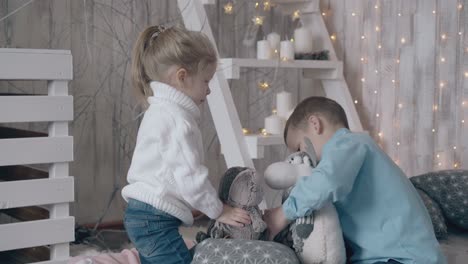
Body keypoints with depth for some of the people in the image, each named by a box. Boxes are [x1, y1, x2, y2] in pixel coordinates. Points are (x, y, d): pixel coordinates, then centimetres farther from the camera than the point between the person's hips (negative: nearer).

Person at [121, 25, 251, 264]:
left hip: (142, 215, 11)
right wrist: (218, 210, -8)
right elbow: (189, 176, -20)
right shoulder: (178, 119, -17)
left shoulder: (159, 112, 16)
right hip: (156, 220, -10)